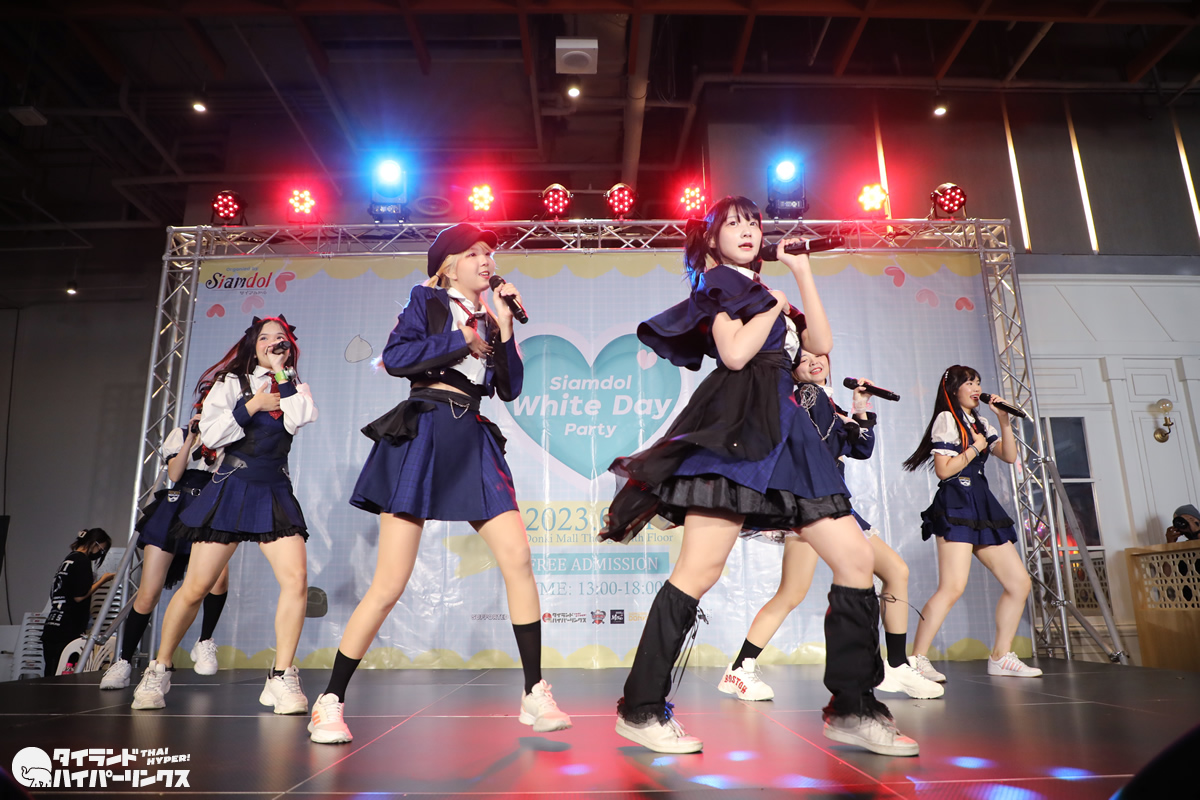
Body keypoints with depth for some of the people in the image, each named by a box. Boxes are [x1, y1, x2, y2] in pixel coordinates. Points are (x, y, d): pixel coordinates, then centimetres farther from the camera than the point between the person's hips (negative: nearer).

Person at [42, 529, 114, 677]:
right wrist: (102, 580, -4)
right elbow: (79, 596, -15)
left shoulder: (69, 558, 18)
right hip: (67, 633, -9)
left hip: (51, 630, 9)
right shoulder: (82, 560, -10)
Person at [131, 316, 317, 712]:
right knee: (196, 587, 0)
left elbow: (300, 419, -12)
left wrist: (281, 371, -7)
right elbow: (210, 435, -5)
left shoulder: (295, 389, 12)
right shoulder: (232, 382, 7)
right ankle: (159, 671, 22)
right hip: (231, 490, -1)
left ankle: (281, 677, -7)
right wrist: (253, 405, -8)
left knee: (296, 578, -16)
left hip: (275, 494, 1)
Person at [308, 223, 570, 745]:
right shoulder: (427, 300, 9)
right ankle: (330, 702, 12)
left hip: (473, 440, 5)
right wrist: (462, 340, -4)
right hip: (423, 434, -5)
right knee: (390, 584, -5)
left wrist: (503, 329, 5)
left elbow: (510, 388, 12)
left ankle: (535, 694, 5)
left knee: (518, 561, -7)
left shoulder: (488, 319, 21)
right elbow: (395, 357, -9)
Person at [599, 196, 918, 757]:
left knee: (856, 558, 1)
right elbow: (734, 353, -10)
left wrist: (802, 274, 18)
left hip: (781, 431, 8)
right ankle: (641, 708, -4)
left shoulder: (760, 290, 29)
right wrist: (776, 304, 3)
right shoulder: (717, 281, 7)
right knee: (700, 570, -14)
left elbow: (821, 344, 16)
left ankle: (852, 710, 9)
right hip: (738, 425, -8)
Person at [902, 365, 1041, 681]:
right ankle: (916, 660, -18)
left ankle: (1000, 657, 17)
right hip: (956, 505, -9)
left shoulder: (979, 423, 23)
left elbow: (1010, 456, 12)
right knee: (952, 587, -21)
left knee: (1019, 583, 8)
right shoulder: (947, 419, -2)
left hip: (982, 505, 9)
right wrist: (975, 448, -4)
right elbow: (943, 470, -11)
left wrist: (1004, 420, 5)